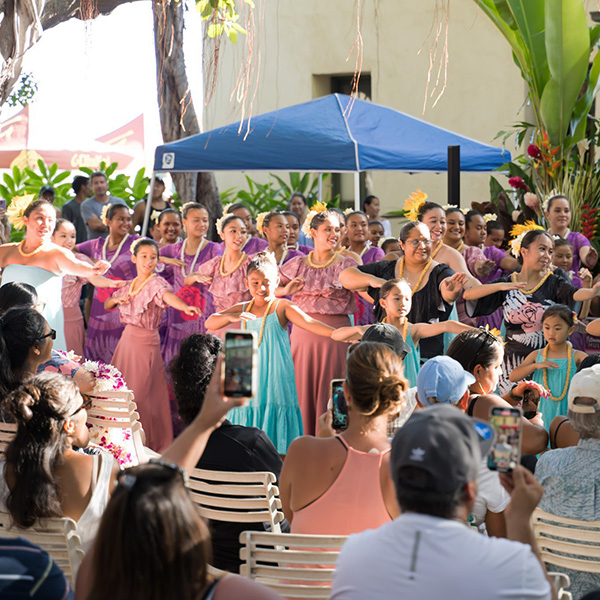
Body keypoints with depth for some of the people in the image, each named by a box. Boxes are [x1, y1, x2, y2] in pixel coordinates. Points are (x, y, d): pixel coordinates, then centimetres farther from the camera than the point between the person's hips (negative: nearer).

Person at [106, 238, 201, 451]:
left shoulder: (156, 283, -10)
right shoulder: (129, 286, 11)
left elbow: (168, 296, -31)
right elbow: (106, 306, 20)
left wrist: (185, 306, -53)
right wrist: (116, 300, -3)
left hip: (146, 342, -6)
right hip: (127, 339, 6)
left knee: (141, 395, -7)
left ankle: (147, 445, 2)